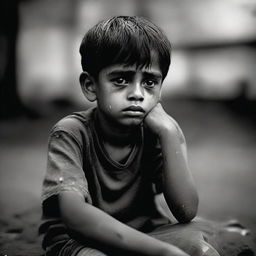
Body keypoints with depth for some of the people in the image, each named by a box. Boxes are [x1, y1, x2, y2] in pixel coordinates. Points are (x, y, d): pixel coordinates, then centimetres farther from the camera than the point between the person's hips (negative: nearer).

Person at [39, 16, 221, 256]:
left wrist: (168, 133, -25)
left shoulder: (157, 132, -9)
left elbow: (186, 212, -16)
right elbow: (74, 213, -32)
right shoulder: (71, 134, -18)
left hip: (140, 233, 2)